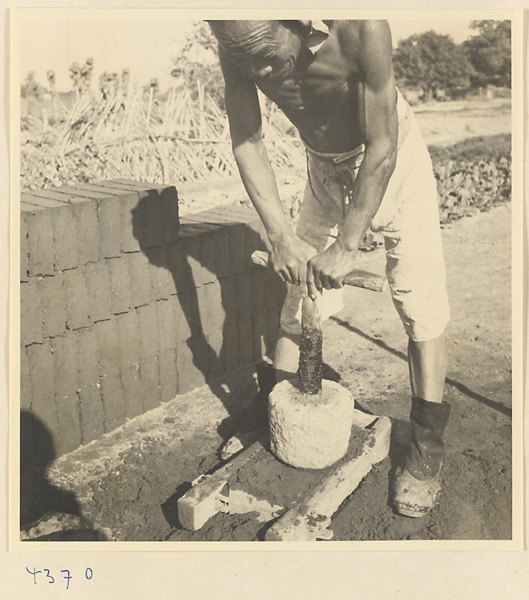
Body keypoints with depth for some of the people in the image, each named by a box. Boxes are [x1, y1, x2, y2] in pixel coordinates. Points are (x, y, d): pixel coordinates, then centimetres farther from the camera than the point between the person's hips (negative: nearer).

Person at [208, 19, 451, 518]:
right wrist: (279, 233, -23)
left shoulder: (359, 27, -36)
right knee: (300, 292, 4)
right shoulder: (239, 50, -23)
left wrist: (348, 246, -30)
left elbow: (382, 149, -31)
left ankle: (426, 444, 6)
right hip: (323, 168, 4)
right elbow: (246, 141, -14)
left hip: (394, 159, -3)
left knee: (420, 301, -8)